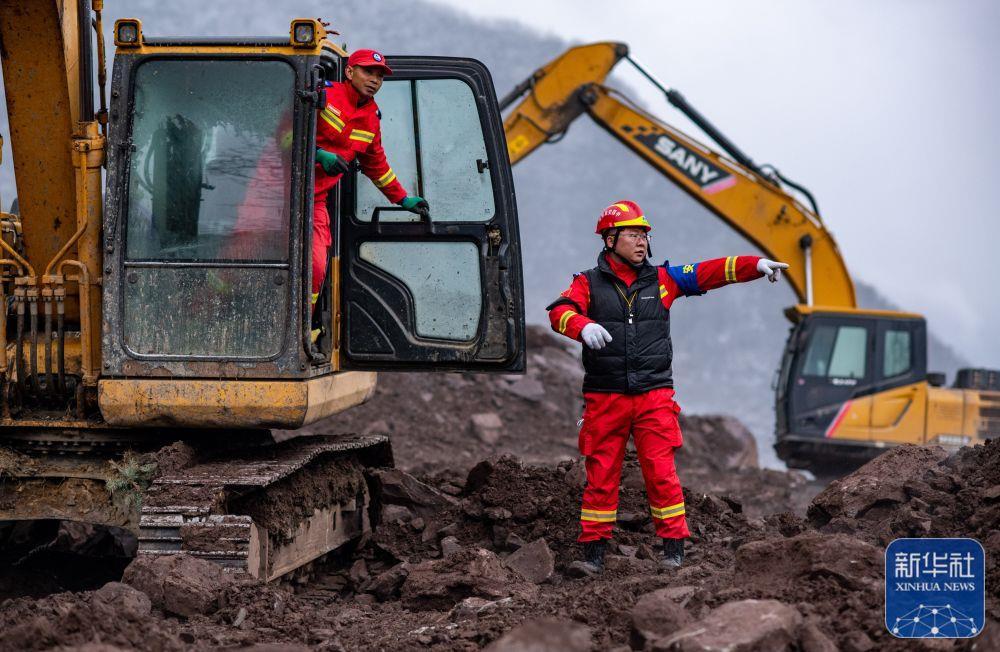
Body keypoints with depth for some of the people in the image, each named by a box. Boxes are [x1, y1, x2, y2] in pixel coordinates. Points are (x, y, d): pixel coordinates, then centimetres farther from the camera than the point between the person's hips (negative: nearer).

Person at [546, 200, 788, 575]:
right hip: (605, 397, -1)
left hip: (654, 395, 1)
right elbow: (560, 311, -12)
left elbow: (709, 273, 5)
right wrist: (583, 326, -34)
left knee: (661, 473, -4)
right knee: (600, 475, 2)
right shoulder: (588, 283, 4)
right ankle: (594, 552, 8)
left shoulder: (661, 279, 11)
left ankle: (673, 547, 4)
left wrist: (756, 265, -6)